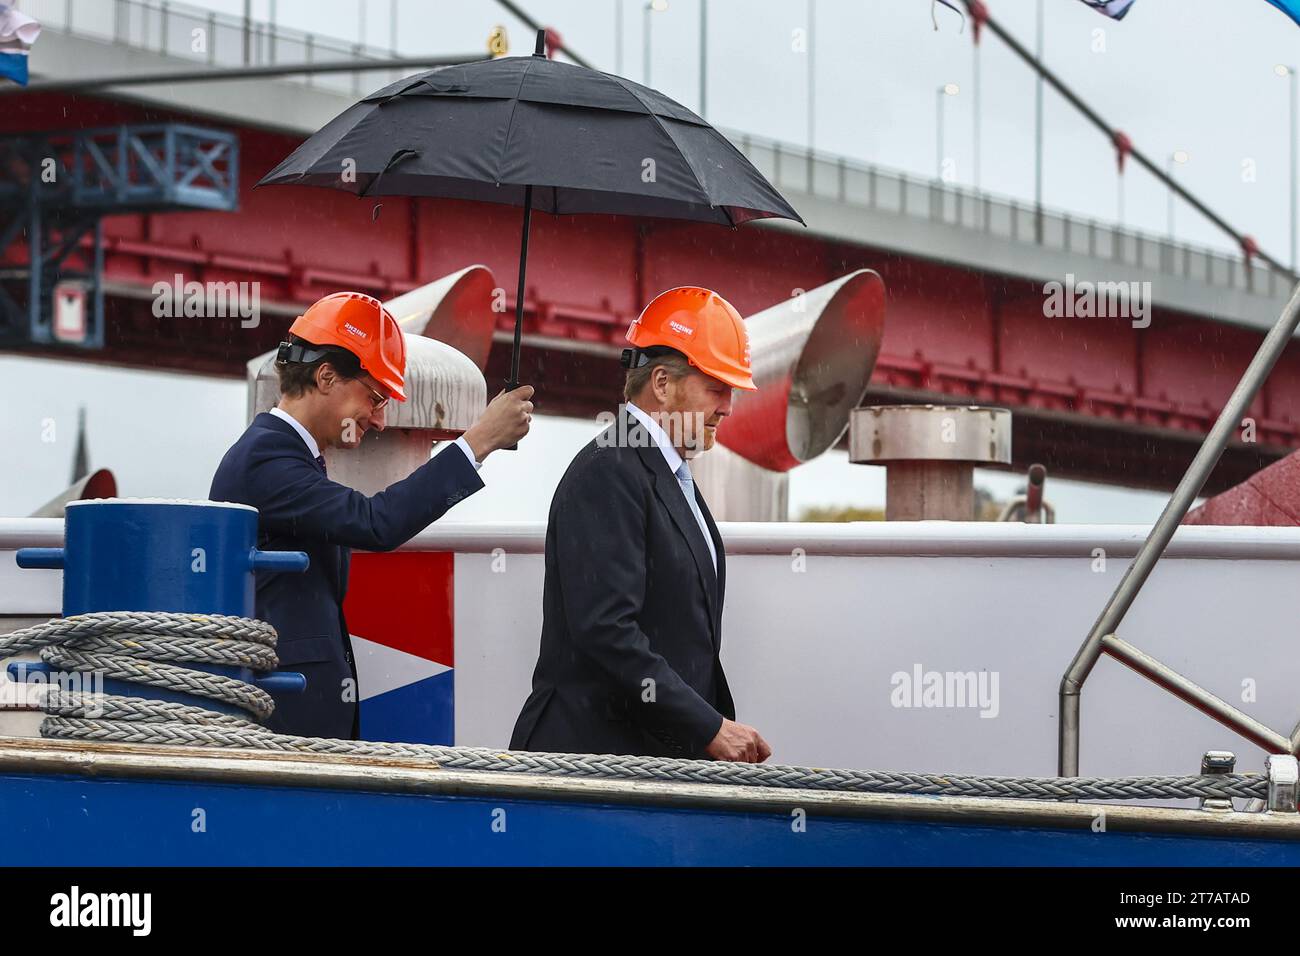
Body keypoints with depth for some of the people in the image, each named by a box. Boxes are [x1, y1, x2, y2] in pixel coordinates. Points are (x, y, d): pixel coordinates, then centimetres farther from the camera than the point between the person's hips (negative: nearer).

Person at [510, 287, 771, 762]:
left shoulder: (669, 473, 18)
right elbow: (604, 630, -22)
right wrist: (710, 728, -19)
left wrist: (723, 727, 10)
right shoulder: (608, 475, -13)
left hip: (663, 751, 9)